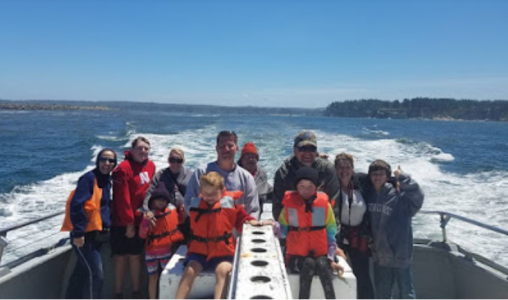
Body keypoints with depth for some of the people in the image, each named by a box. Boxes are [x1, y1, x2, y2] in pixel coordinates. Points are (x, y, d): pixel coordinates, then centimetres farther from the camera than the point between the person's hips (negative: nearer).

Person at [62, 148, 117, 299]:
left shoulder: (107, 180, 11)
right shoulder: (89, 178, -16)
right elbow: (76, 206, -23)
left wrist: (106, 228, 17)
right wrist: (78, 233, -24)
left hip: (97, 234, 9)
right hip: (85, 235, -9)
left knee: (82, 272, 18)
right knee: (95, 274, -9)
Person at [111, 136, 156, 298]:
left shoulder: (151, 166, 3)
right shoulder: (123, 168, -16)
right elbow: (122, 199, -18)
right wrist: (128, 223, -15)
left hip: (140, 220, 5)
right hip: (122, 222, -5)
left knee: (135, 255, 15)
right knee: (121, 257, 5)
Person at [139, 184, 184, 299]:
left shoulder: (172, 209, -5)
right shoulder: (149, 215, -11)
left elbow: (179, 221, 16)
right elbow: (142, 235, -13)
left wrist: (183, 211, -2)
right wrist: (146, 223, -27)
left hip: (167, 250, 2)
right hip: (152, 252, -1)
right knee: (153, 277, 8)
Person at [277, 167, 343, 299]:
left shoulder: (324, 203, 2)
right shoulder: (289, 203, 1)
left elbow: (331, 233, 3)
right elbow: (281, 233, 6)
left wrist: (331, 259, -5)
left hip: (321, 255, 1)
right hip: (297, 257, 0)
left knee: (322, 264, -32)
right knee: (309, 264, -32)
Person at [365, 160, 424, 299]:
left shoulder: (398, 194, -15)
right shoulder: (368, 195, 0)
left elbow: (417, 196, -32)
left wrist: (402, 177, -31)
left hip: (400, 253, -4)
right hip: (379, 254, 5)